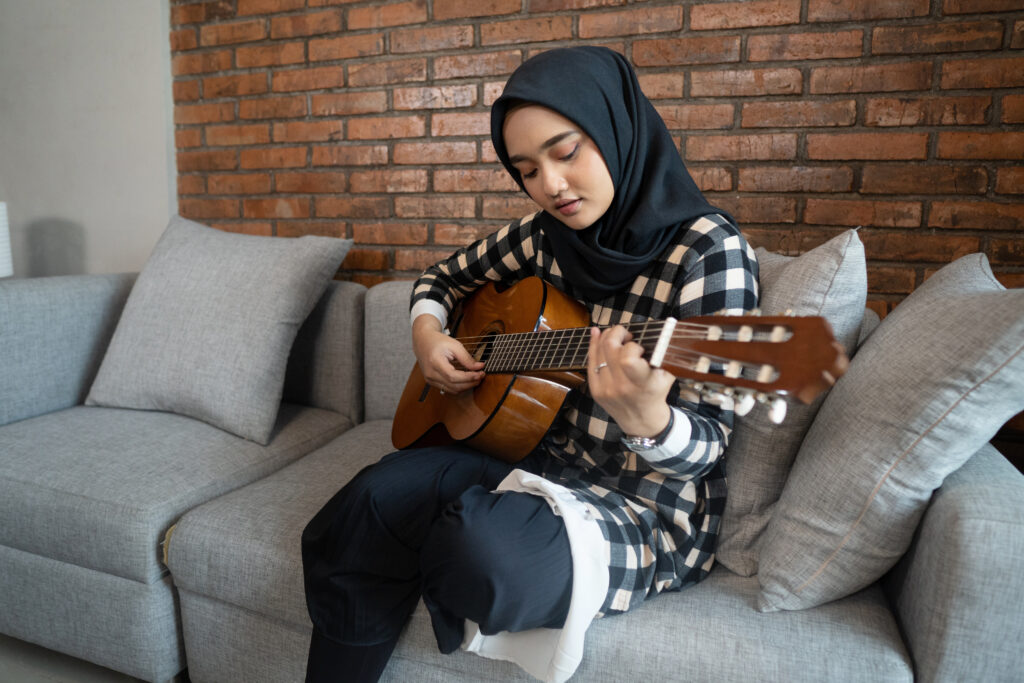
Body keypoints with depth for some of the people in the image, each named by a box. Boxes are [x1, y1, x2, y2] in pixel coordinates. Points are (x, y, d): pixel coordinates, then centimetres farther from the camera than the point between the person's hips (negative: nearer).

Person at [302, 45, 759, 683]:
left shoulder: (708, 252, -15)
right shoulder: (547, 236, 4)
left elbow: (707, 444, -16)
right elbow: (445, 275, 21)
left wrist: (648, 421, -39)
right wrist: (427, 329, -1)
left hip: (647, 504, -5)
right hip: (544, 457, 5)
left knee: (485, 546, -33)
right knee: (374, 498, -20)